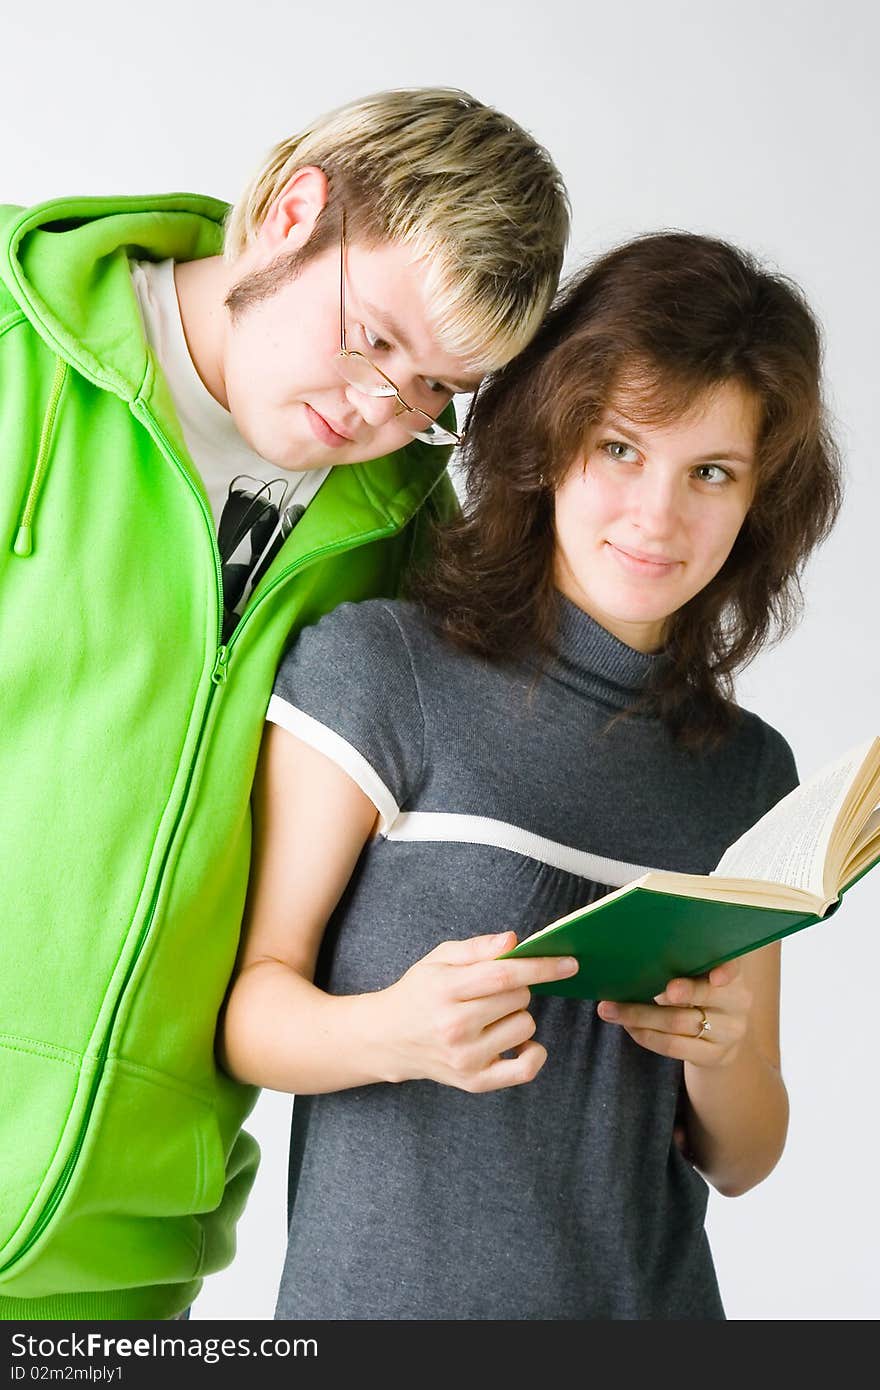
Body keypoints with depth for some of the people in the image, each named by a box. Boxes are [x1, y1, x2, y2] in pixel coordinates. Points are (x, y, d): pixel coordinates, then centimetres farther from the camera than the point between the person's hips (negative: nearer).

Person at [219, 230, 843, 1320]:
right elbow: (249, 1000, -9)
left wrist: (720, 1052, -14)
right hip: (381, 1290, -4)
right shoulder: (376, 666, -9)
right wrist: (392, 1033, -28)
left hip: (651, 1295, 4)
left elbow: (741, 1162, 7)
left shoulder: (751, 769, 5)